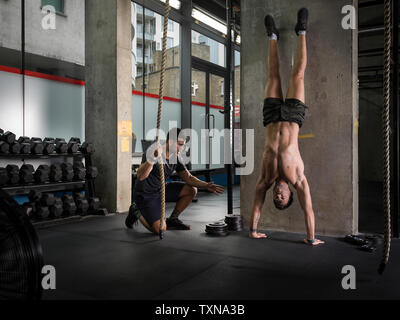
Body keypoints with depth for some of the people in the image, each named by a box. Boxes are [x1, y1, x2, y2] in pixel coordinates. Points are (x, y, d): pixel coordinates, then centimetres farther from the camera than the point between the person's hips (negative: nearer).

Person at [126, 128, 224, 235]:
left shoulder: (176, 158, -1)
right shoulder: (152, 153, -25)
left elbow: (188, 177, 2)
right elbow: (141, 176, -38)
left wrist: (206, 185, -12)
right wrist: (153, 158, -52)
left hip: (161, 190, 8)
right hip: (145, 195, -7)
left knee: (191, 190, -4)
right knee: (160, 229, -21)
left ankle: (172, 220, 10)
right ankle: (137, 212, 8)